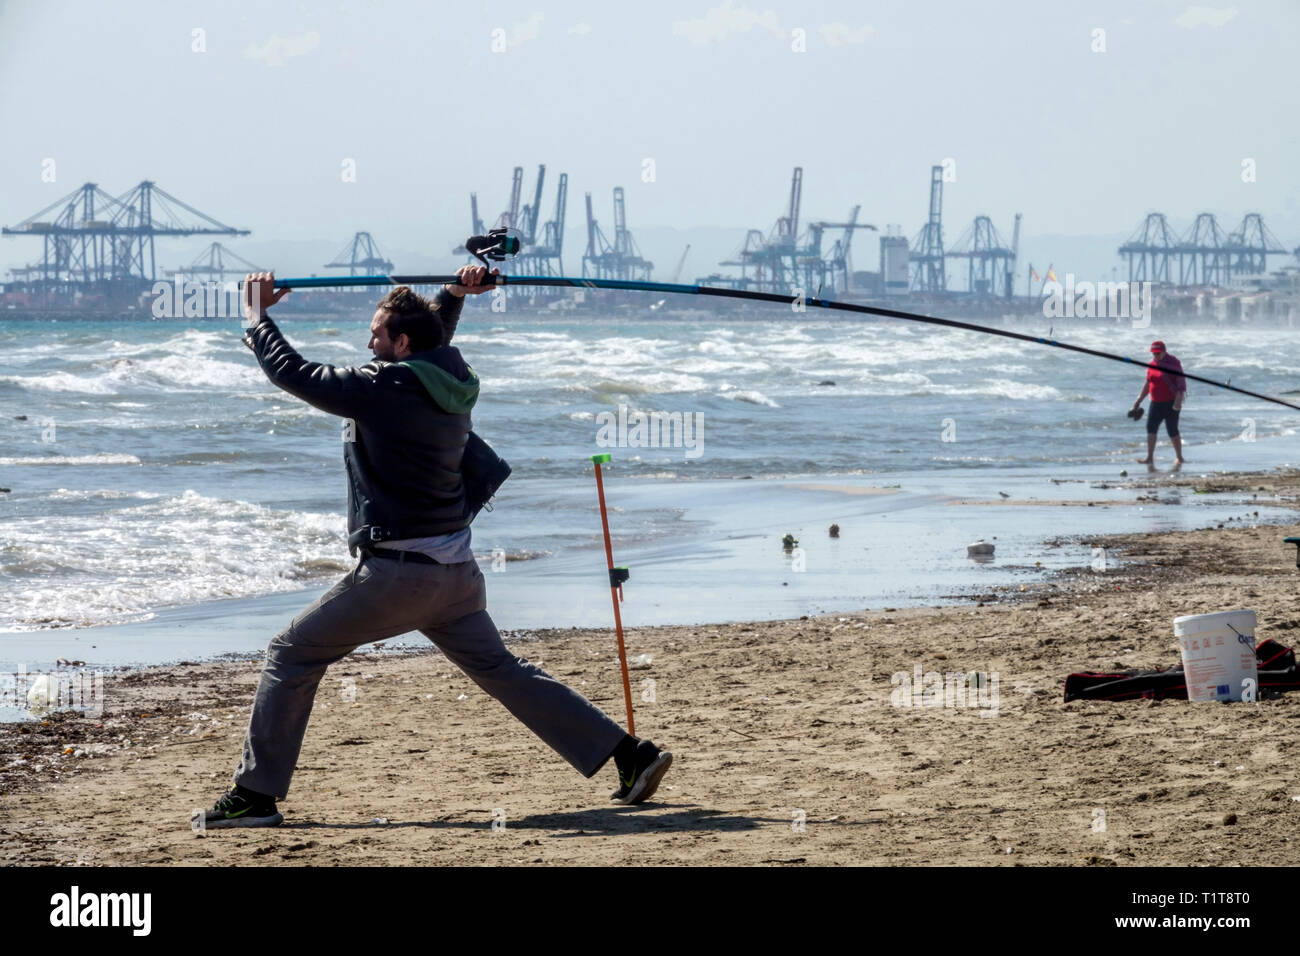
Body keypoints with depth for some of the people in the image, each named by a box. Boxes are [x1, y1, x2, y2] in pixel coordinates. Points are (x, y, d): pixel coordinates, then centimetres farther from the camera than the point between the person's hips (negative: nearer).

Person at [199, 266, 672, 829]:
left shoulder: (384, 388, -14)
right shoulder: (452, 380, 9)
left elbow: (292, 372, -10)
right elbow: (433, 341, 36)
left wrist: (257, 316, 4)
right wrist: (455, 296, 33)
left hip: (397, 571, -8)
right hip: (455, 569, 8)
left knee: (291, 656, 2)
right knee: (503, 672, 13)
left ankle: (257, 795, 1)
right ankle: (632, 756, 7)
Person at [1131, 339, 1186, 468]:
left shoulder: (1173, 363, -10)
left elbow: (1181, 383, -16)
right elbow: (1147, 384, 20)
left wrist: (1178, 399, -27)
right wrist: (1139, 400, 20)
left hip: (1171, 403, -6)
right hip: (1156, 403, 6)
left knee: (1172, 431, -2)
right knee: (1151, 428, -6)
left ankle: (1179, 458, 12)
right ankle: (1150, 458, -8)